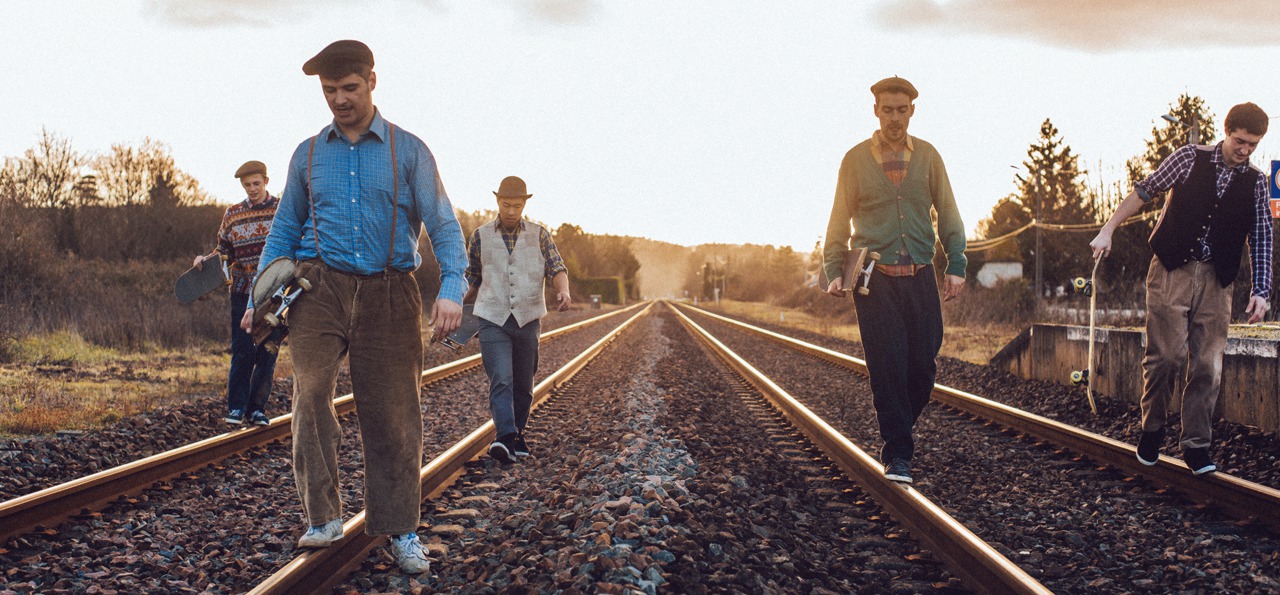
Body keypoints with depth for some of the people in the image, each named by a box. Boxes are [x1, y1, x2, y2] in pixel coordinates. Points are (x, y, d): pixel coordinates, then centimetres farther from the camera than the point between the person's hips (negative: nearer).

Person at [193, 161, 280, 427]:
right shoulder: (232, 214, 8)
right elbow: (225, 252, 12)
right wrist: (205, 260, -6)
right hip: (243, 291, 1)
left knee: (268, 351, 2)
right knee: (242, 350, -5)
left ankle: (257, 408, 10)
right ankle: (236, 408, 3)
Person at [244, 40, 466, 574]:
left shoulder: (408, 152, 5)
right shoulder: (308, 155, 13)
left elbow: (443, 224, -2)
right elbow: (284, 230, 19)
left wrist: (452, 288, -19)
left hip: (388, 293, -1)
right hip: (322, 287, 1)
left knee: (393, 411, 1)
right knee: (310, 390, -19)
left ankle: (401, 530, 12)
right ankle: (324, 516, -9)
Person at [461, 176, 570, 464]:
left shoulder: (539, 234, 4)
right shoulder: (480, 236, 4)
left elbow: (557, 269, -4)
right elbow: (473, 278, 16)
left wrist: (563, 291, -24)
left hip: (527, 320, 2)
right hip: (493, 321, -2)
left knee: (523, 385, 11)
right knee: (501, 381, -17)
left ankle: (517, 435, 28)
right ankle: (505, 440, -28)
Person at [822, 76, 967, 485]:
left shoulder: (927, 156, 8)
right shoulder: (855, 159, 4)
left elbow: (948, 214, 11)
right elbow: (839, 221, 6)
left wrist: (956, 266, 0)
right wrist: (835, 271, -5)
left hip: (920, 277, 2)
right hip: (875, 279, -2)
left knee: (923, 363, 0)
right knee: (887, 365, -6)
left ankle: (899, 430, 25)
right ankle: (898, 455, 0)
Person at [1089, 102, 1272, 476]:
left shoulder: (1256, 183, 7)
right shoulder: (1190, 158, 1)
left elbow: (1261, 239, 6)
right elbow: (1144, 192, 6)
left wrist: (1261, 290, -3)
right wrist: (1108, 230, 2)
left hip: (1216, 280, 2)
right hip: (1172, 271, -2)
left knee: (1208, 365, -2)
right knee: (1166, 355, -7)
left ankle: (1196, 446, 6)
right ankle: (1152, 428, 13)